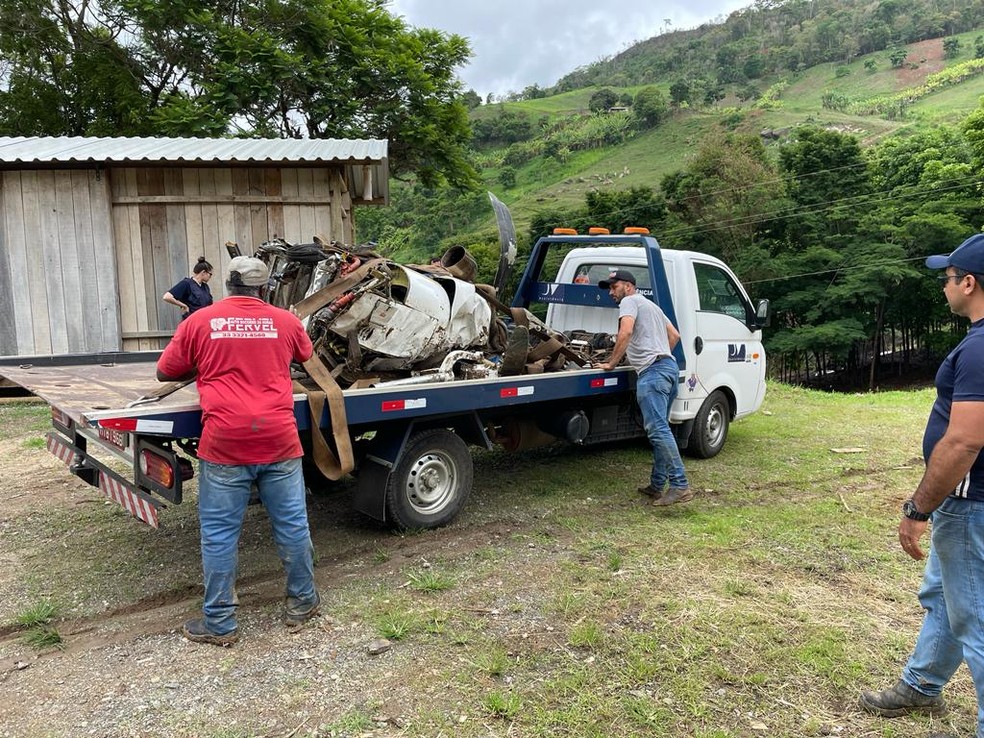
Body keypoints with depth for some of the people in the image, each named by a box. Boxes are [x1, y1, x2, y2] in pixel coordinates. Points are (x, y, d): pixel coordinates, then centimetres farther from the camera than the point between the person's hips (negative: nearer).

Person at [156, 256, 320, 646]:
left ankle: (219, 623, 16)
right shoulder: (285, 321, 7)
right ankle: (302, 602, 27)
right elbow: (306, 355, 28)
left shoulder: (199, 321, 3)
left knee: (219, 534, 7)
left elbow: (164, 373, 12)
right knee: (292, 524, 13)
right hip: (279, 440, 2)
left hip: (225, 444, -1)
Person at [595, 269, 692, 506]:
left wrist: (611, 363, -9)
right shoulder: (651, 305, 32)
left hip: (652, 371, -11)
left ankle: (680, 486, -19)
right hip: (670, 367, 11)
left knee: (658, 429, -16)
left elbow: (626, 331, -15)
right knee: (660, 429, 11)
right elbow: (675, 335, 33)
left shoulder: (630, 301, 2)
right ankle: (657, 485, 13)